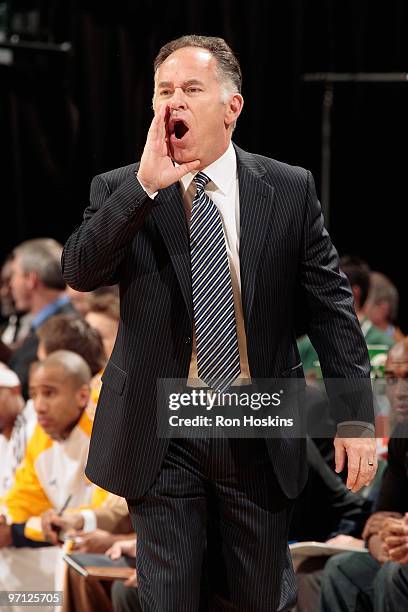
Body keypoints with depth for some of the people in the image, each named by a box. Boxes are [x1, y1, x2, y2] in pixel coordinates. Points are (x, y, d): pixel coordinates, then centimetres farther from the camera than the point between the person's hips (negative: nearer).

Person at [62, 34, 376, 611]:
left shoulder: (290, 190, 0)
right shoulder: (120, 191, 0)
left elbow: (330, 304, 2)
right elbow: (78, 273, -16)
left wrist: (356, 416, -2)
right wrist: (146, 185, -25)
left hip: (260, 437, 0)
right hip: (160, 438, 0)